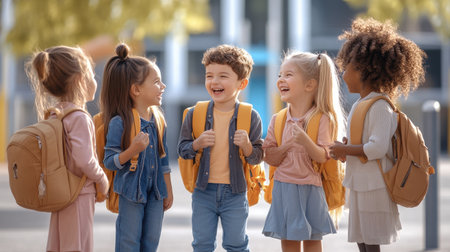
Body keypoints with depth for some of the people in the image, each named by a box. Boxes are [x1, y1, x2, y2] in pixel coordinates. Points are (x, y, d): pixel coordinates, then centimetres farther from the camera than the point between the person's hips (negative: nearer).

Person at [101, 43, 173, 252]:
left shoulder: (157, 119, 5)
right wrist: (133, 150, -31)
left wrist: (168, 190, 15)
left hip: (155, 191, 6)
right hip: (131, 191, -6)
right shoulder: (119, 123, -15)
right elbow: (109, 161, -16)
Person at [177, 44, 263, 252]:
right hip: (203, 190, 1)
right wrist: (198, 144, -18)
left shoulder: (250, 117, -6)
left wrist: (247, 146, -23)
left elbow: (258, 157, -3)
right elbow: (182, 149, 2)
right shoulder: (195, 114, -2)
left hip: (235, 193, -1)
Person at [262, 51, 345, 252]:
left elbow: (322, 157, -15)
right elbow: (269, 157, 1)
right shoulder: (278, 120, 2)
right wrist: (287, 146, -16)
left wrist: (305, 141, -32)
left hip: (310, 189, -3)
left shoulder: (322, 119, -9)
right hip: (284, 188, 3)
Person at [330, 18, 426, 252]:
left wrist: (345, 150, -15)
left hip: (374, 186, -10)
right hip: (360, 184, 10)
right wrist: (344, 149, 4)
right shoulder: (359, 105, 14)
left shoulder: (380, 107, -15)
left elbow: (377, 148, -24)